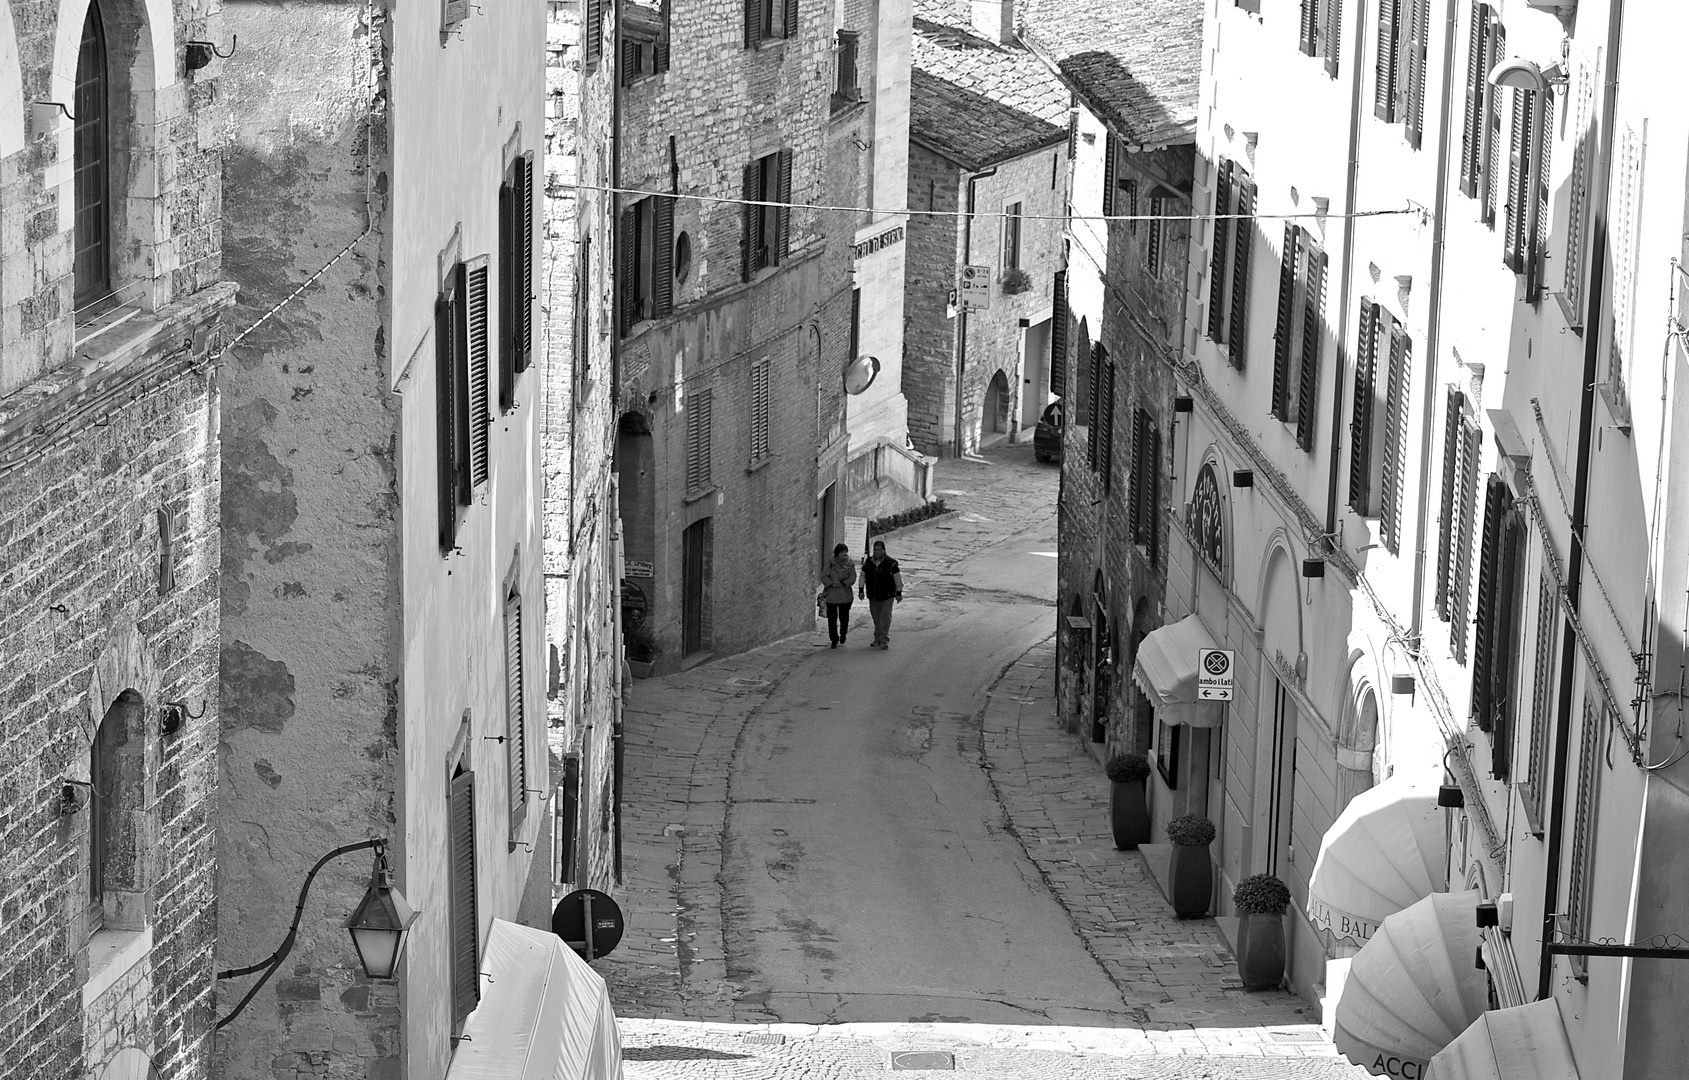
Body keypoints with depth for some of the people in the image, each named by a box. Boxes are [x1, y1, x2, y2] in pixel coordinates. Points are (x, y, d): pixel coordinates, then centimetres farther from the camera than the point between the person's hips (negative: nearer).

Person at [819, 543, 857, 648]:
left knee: (844, 617, 8)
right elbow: (824, 577, -2)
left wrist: (843, 583, -15)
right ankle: (834, 639, 8)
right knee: (832, 618, -2)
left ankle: (843, 634, 36)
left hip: (845, 595, 1)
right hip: (831, 595, -1)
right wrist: (832, 584, -16)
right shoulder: (831, 564, 0)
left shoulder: (850, 565, 3)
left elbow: (852, 578, -2)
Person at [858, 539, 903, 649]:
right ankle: (877, 640, 20)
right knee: (876, 619, 11)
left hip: (887, 597, -4)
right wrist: (861, 590, 7)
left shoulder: (891, 563, -8)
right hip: (872, 597, 4)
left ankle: (884, 641, -9)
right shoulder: (868, 562, 4)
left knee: (885, 618, -10)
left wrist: (899, 593, -3)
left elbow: (898, 579, -3)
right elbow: (862, 576, 13)